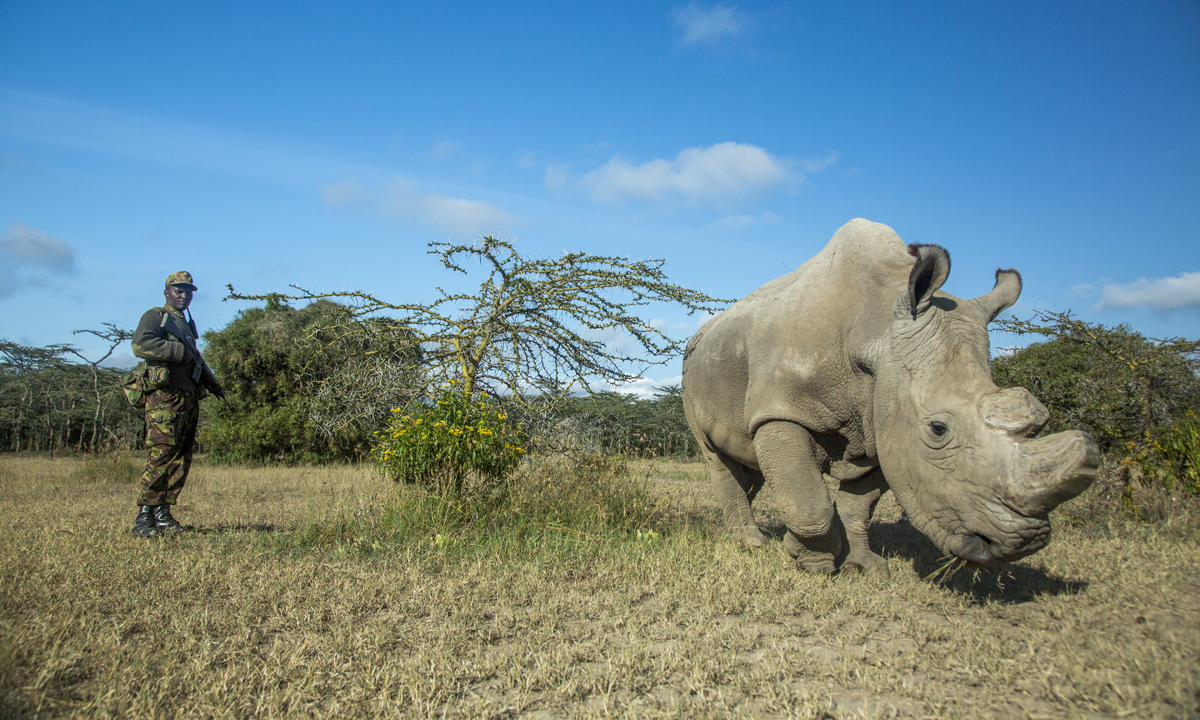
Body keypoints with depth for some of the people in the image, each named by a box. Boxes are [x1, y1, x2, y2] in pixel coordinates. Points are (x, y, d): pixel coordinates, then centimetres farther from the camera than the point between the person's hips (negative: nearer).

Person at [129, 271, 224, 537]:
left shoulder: (187, 324, 29)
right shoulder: (155, 316, 4)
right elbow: (140, 344, -15)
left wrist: (214, 385, 23)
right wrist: (180, 351, -15)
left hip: (189, 398, 8)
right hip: (165, 396, -8)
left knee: (182, 458, 5)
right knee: (161, 455, -15)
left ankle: (163, 514, 10)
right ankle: (143, 517, -11)